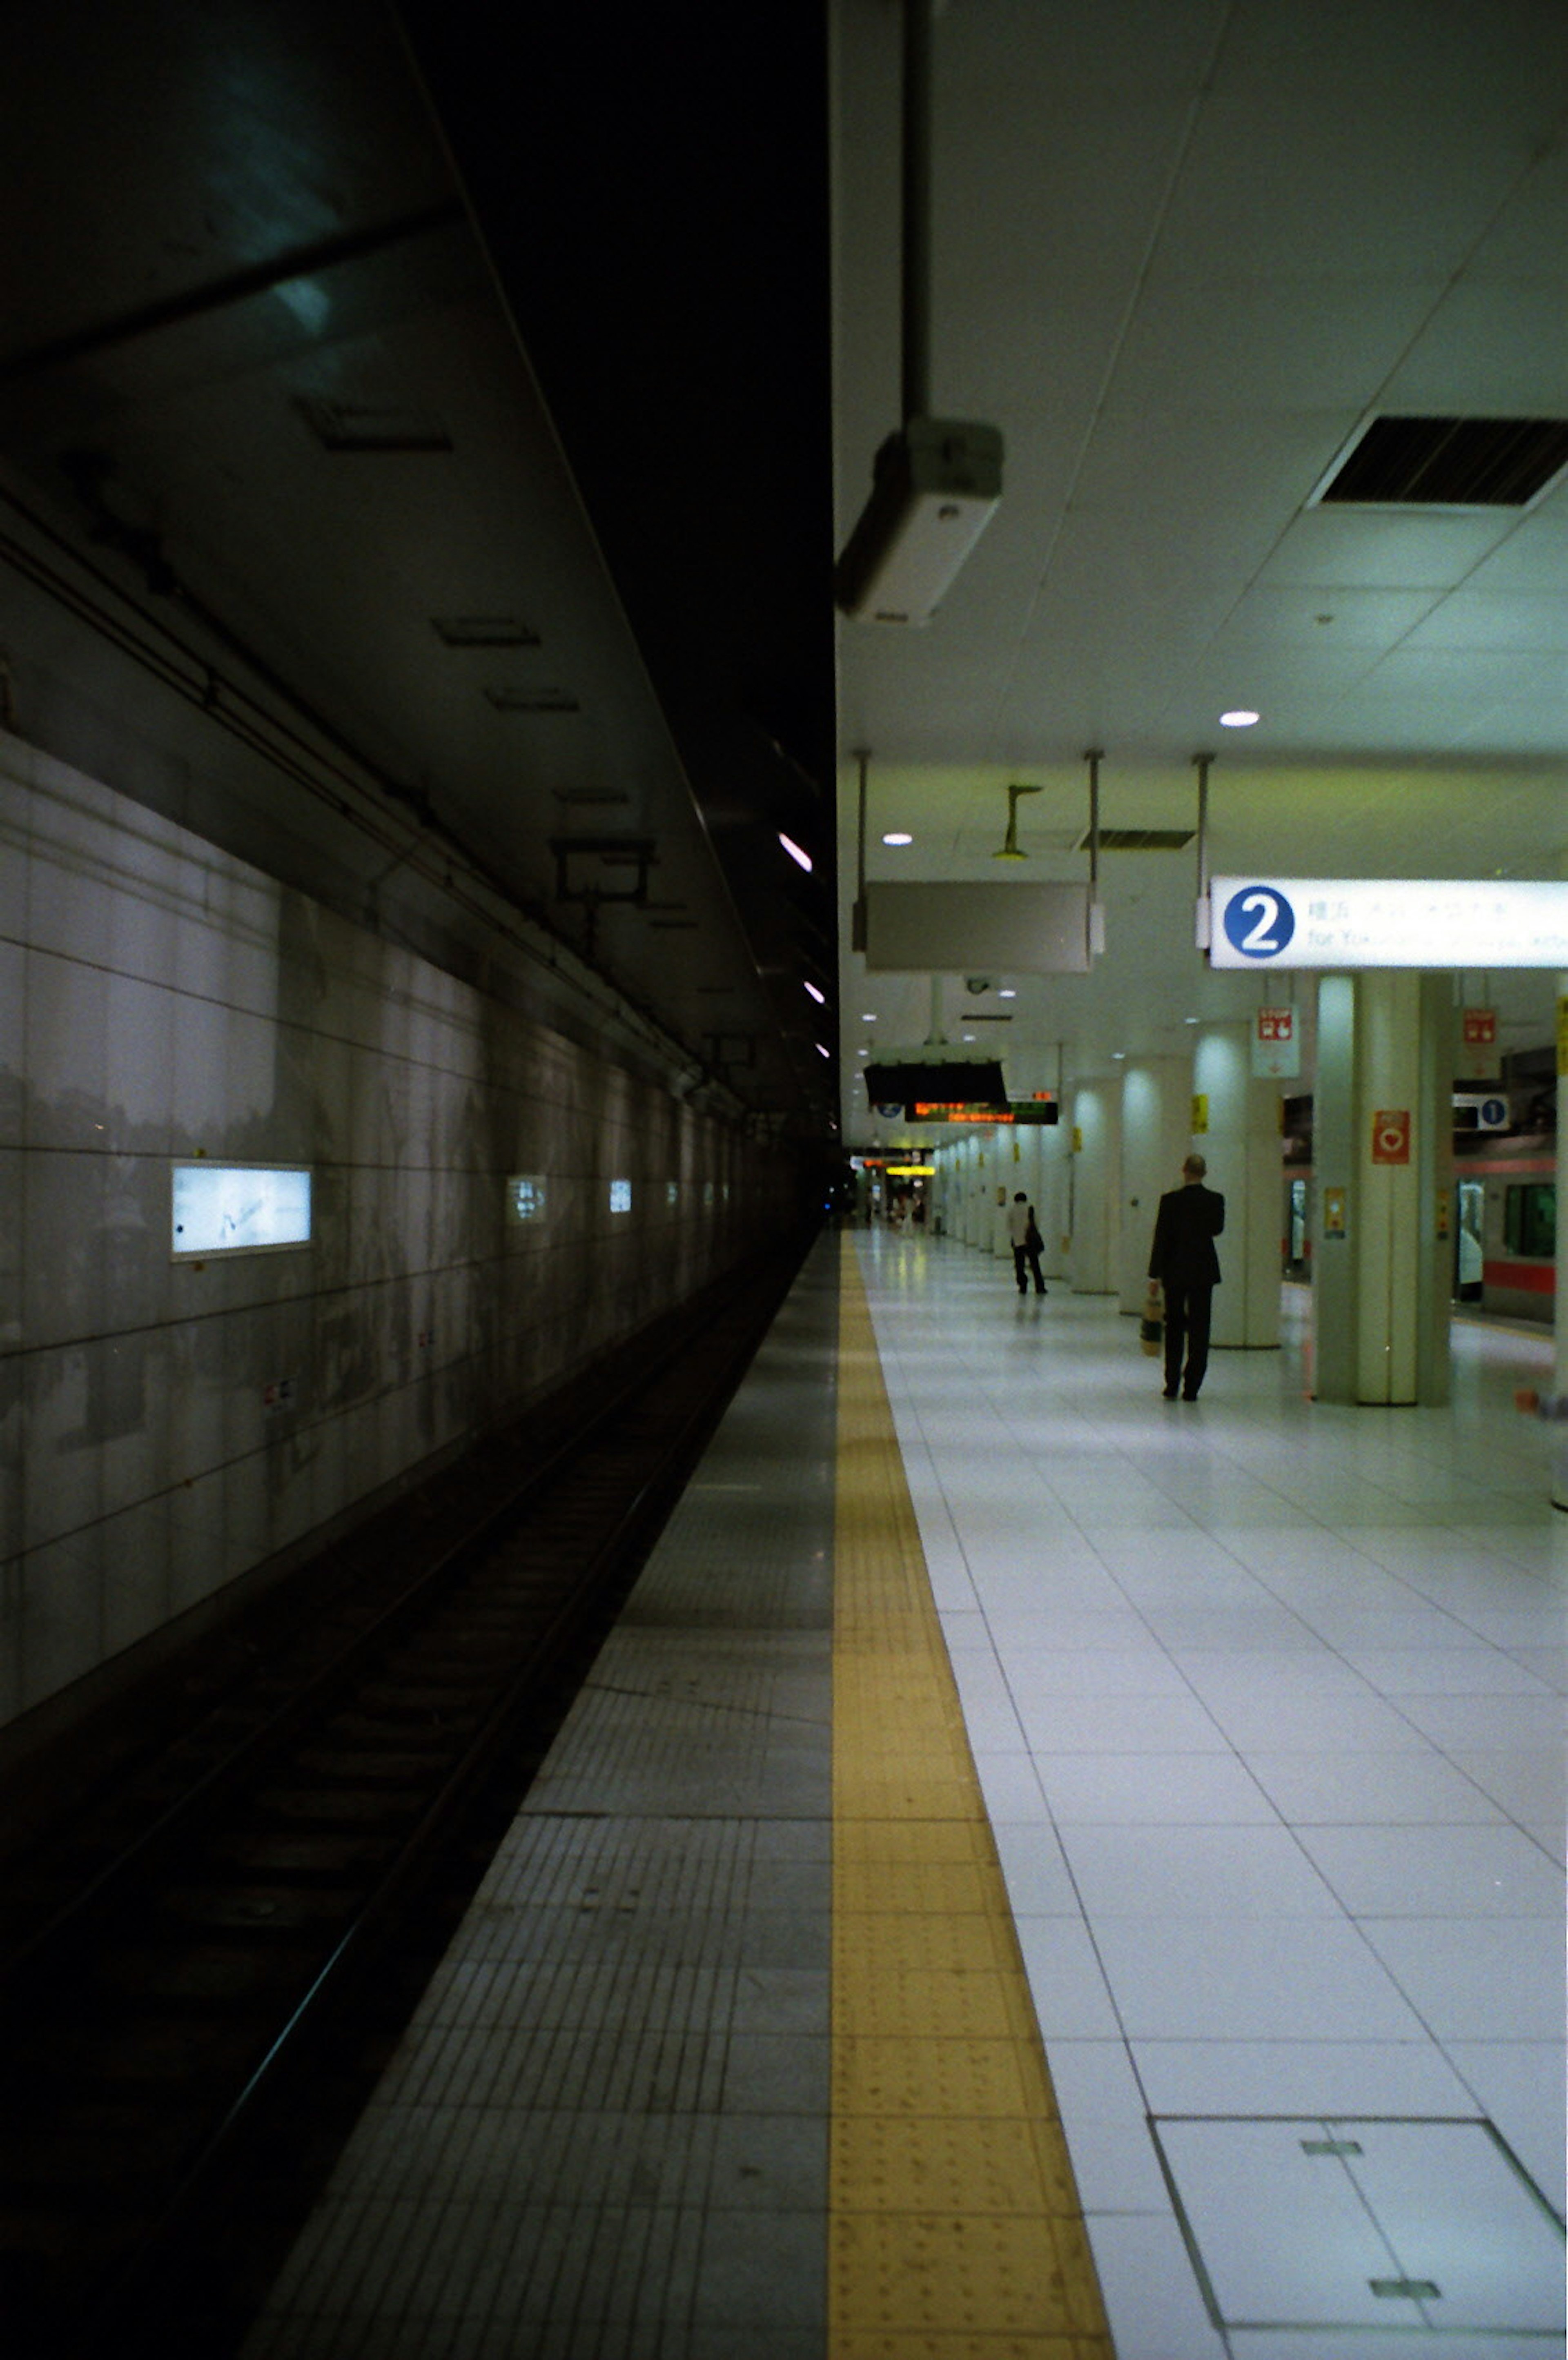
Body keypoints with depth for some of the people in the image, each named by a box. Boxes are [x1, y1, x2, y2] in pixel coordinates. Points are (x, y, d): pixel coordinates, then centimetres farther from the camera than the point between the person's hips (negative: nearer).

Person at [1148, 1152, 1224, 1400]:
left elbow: (1162, 1238, -8)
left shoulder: (1171, 1200, -10)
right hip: (1204, 1270, 1)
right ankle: (1191, 1387, 3)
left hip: (1175, 1270, -1)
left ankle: (1172, 1385, 12)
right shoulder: (1216, 1199, -4)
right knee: (1199, 1328, 6)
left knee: (1174, 1328, 12)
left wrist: (1155, 1275, -3)